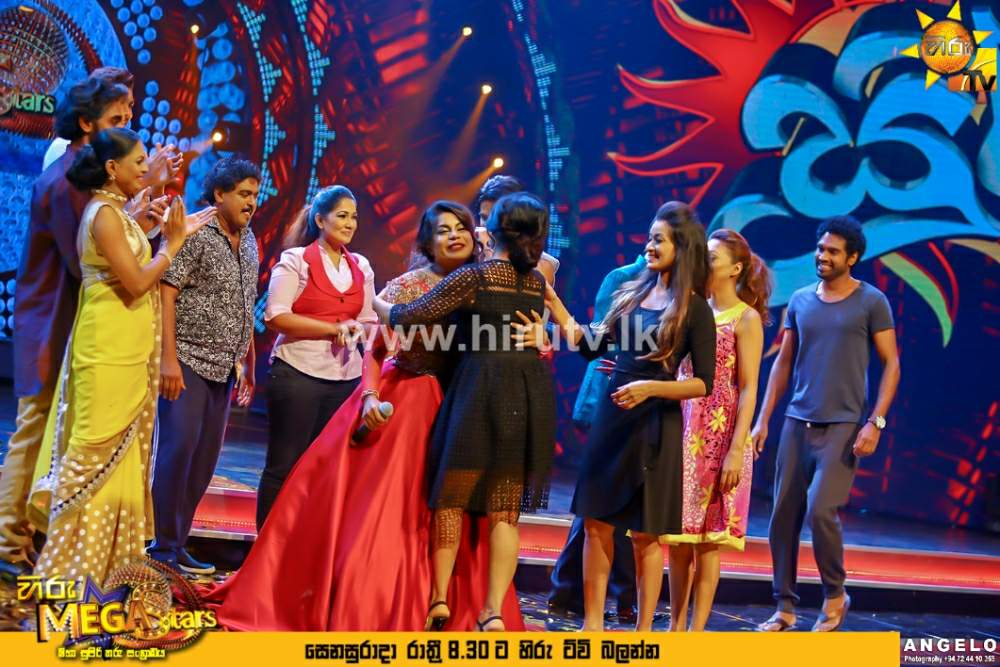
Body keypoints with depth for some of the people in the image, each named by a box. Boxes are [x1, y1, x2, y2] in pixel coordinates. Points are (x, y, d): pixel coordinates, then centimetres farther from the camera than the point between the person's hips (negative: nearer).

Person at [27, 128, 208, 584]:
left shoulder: (117, 212, 15)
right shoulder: (105, 213, -14)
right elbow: (136, 282, -18)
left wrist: (173, 238, 10)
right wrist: (172, 245, -8)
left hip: (127, 349, 10)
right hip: (109, 348, -10)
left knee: (119, 454, 13)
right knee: (98, 453, -5)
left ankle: (101, 558, 22)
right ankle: (68, 567, 2)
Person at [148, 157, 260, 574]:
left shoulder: (248, 242, 14)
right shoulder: (194, 234, -9)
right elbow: (166, 292, -14)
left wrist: (247, 364, 17)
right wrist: (169, 357, -20)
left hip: (223, 368, 8)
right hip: (188, 363, -7)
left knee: (205, 458, 8)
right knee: (178, 450, -9)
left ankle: (178, 544, 16)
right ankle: (164, 548, 0)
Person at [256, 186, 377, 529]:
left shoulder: (361, 267, 13)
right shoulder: (296, 260, -2)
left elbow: (367, 320, 16)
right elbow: (276, 315, -11)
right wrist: (335, 329, -15)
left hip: (346, 379, 5)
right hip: (298, 373, -5)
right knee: (284, 465, 0)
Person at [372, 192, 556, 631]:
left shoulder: (474, 277, -6)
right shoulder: (537, 282, 10)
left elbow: (412, 317, -5)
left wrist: (378, 305, 13)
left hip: (482, 392, -4)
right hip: (531, 397, 4)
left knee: (452, 496, 11)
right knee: (505, 510, 6)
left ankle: (440, 598, 9)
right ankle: (493, 612, 2)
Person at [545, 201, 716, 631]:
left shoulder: (695, 310, -6)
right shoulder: (632, 294, 9)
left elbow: (704, 384, -8)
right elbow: (590, 347, 10)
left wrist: (651, 388, -20)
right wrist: (553, 302, 5)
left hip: (655, 426, -5)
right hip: (611, 418, 5)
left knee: (645, 534, 2)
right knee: (596, 523, 5)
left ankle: (644, 631, 12)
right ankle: (592, 623, 14)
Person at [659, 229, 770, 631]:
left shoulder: (746, 318, -4)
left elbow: (748, 390, -9)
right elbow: (677, 374, 12)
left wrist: (736, 450, -16)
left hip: (720, 436, -5)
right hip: (683, 433, 5)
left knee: (707, 538, -1)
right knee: (677, 532, 7)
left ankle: (696, 630, 6)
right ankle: (675, 625, 17)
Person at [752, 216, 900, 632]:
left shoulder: (871, 302, -1)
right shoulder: (800, 300, 11)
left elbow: (891, 364, -1)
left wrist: (875, 422, -11)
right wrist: (763, 420, 8)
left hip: (843, 426, -4)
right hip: (796, 423, 5)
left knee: (820, 510, -15)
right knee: (783, 515, 3)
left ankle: (835, 595, 9)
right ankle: (785, 608, 14)